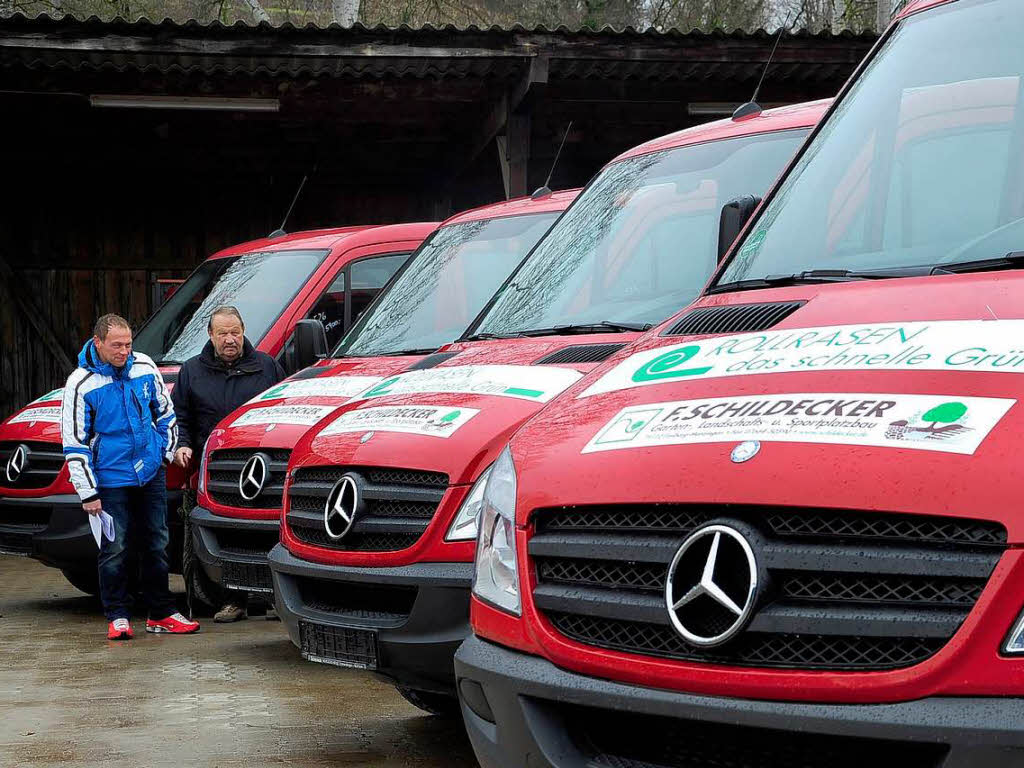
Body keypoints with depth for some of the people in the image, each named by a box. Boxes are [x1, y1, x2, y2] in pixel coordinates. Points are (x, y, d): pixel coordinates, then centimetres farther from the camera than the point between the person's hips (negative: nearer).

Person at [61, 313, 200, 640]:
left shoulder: (145, 367, 0)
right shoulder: (81, 383, -12)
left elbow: (165, 413, 16)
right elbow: (74, 442, -9)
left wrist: (167, 452, 11)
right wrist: (88, 492, -11)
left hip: (152, 475, 4)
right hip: (111, 481, -4)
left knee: (156, 545, 10)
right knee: (115, 550, -1)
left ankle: (161, 613, 19)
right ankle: (117, 617, 12)